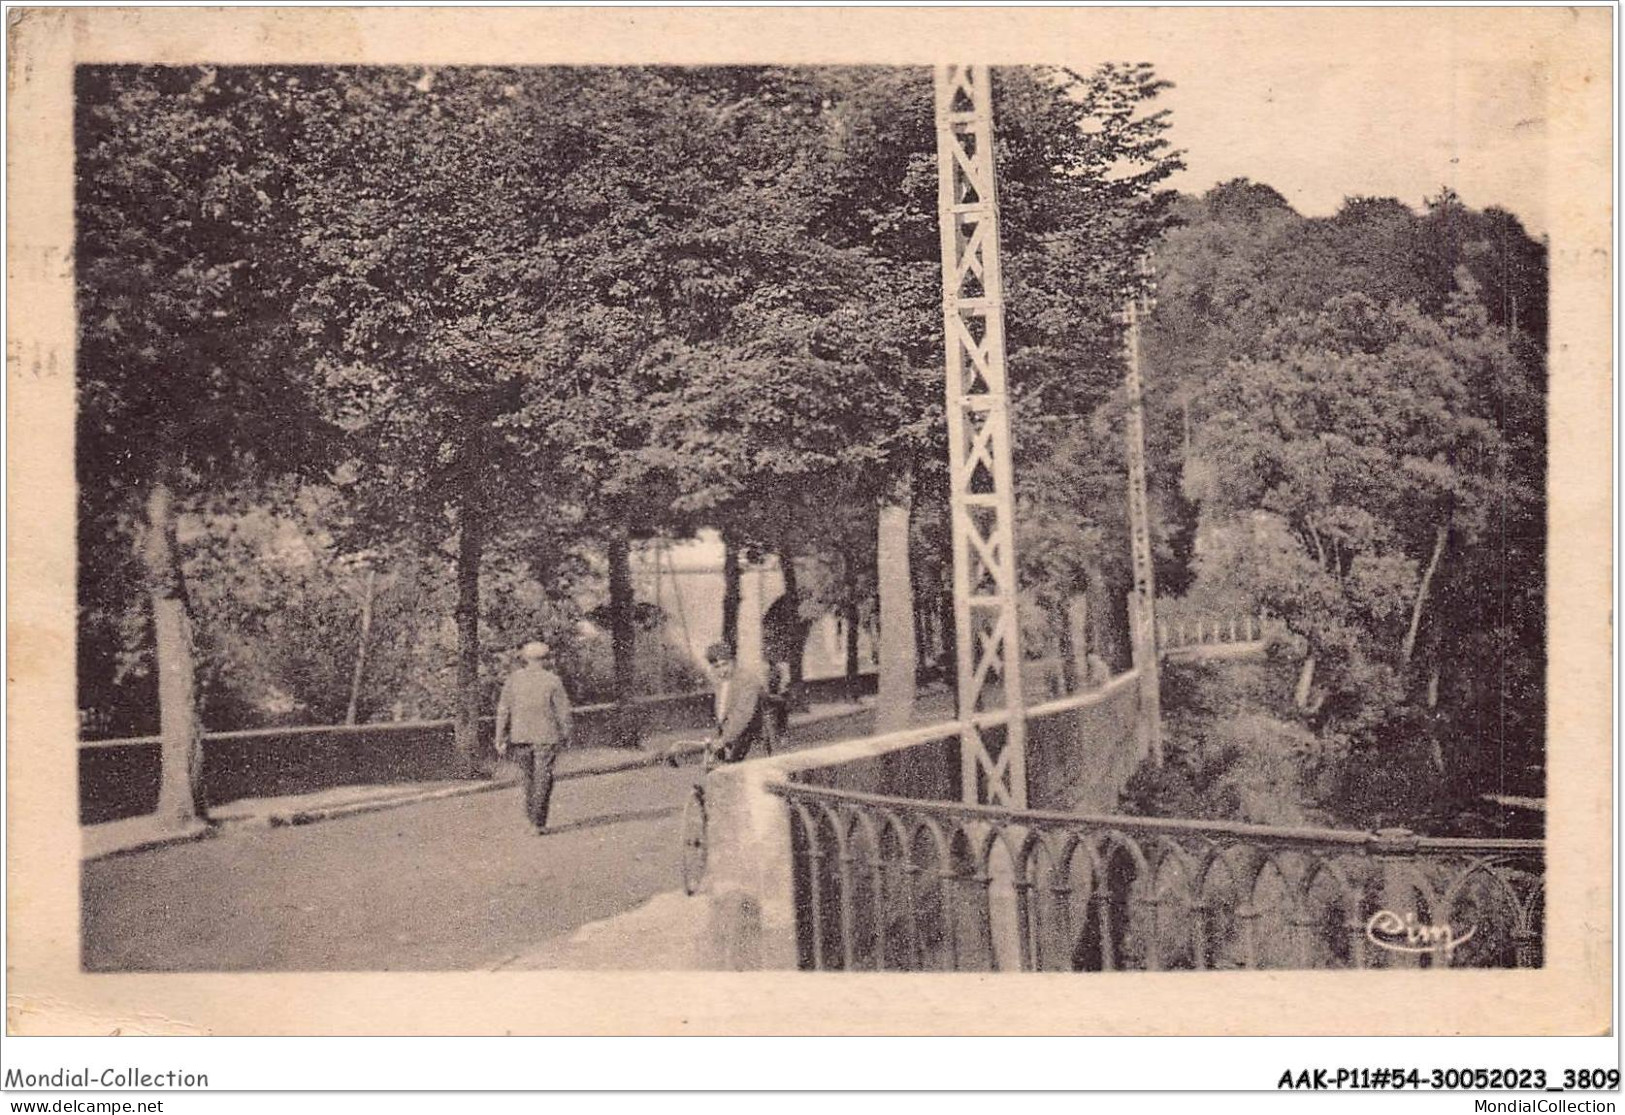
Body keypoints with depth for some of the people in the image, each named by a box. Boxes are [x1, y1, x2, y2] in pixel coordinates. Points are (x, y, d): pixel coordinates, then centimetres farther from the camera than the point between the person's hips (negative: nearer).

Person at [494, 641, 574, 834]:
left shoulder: (514, 678, 2)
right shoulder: (552, 680, -4)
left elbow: (503, 709, 1)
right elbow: (563, 710, -3)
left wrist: (501, 738, 4)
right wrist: (565, 735, 9)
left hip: (520, 736, 3)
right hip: (546, 736, -3)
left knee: (530, 775, 19)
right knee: (543, 779, 1)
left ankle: (531, 815, 18)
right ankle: (539, 822, -4)